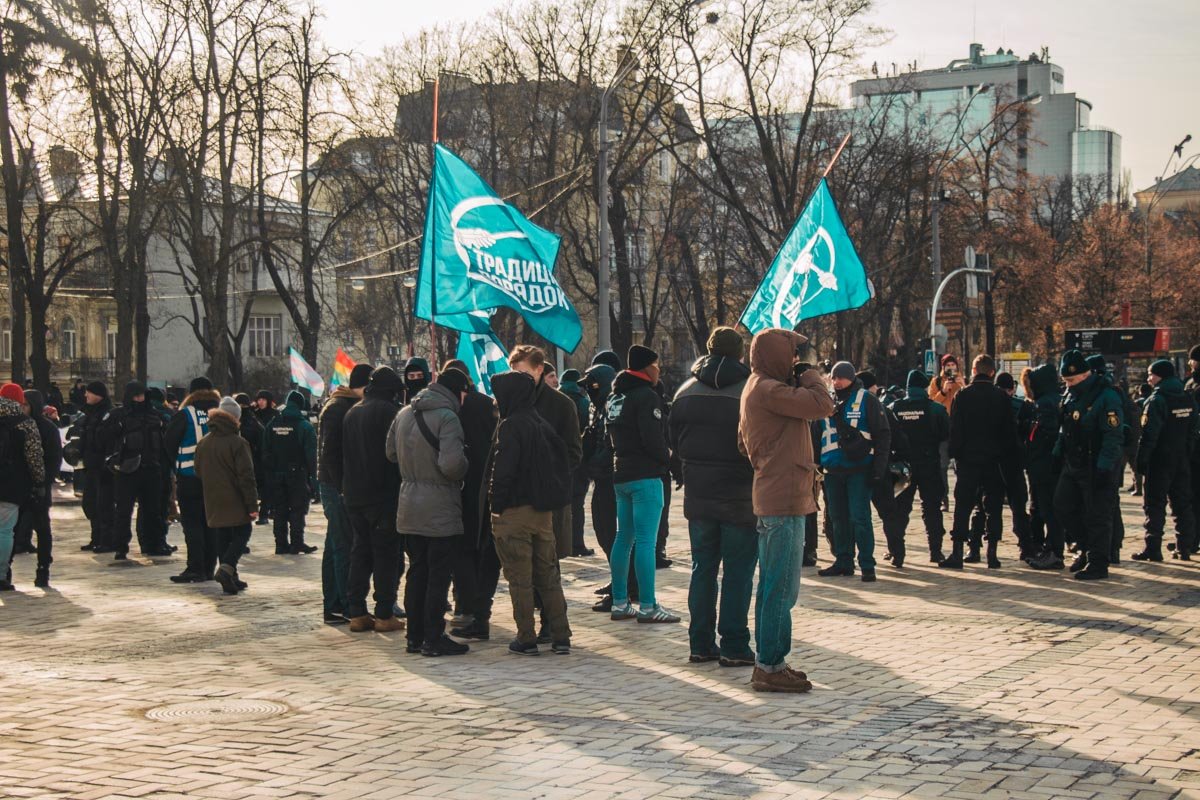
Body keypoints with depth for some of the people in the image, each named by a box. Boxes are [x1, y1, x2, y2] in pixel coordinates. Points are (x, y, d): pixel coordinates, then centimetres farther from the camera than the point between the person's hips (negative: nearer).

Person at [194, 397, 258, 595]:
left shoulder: (203, 443, 7)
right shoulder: (237, 443, -13)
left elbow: (199, 473, 16)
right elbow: (246, 476, -15)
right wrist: (252, 504, -12)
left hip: (213, 503, 6)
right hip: (235, 502, -6)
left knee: (222, 539, 12)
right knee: (242, 534, 5)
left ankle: (230, 580, 13)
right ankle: (227, 568, -16)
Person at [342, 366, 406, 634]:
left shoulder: (351, 412, 12)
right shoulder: (387, 411, -11)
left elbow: (344, 453, 17)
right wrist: (400, 485, -9)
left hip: (353, 494, 7)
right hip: (383, 494, -7)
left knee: (360, 553, 11)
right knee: (386, 554, -1)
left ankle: (356, 613, 10)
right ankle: (384, 614, -1)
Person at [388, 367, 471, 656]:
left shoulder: (404, 414, 7)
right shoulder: (447, 417, -17)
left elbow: (391, 453, 16)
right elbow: (452, 464, -27)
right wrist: (463, 469, -7)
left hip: (409, 509, 7)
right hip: (440, 510, -7)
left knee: (417, 572, 15)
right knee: (439, 575, 1)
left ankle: (415, 636, 20)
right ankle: (434, 639, 4)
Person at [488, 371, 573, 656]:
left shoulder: (510, 426, -13)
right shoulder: (542, 424, 10)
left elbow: (503, 470, -18)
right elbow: (561, 459, 12)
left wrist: (497, 505, -10)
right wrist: (554, 496, 15)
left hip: (514, 513, -7)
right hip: (543, 511, 7)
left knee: (519, 579, 1)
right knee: (548, 576, 11)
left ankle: (526, 639, 3)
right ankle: (561, 637, 11)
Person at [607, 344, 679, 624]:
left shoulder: (615, 397, 15)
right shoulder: (646, 396, -13)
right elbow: (653, 438, -19)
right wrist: (667, 459, -3)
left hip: (621, 475, 9)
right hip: (645, 475, -9)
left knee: (623, 539, 12)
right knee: (645, 541, -8)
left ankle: (620, 603, 15)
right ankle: (647, 606, -8)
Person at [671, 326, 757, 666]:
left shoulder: (685, 393, 4)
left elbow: (674, 443, 11)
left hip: (698, 496, 4)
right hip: (741, 497, -4)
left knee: (702, 568, 12)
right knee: (738, 571, 2)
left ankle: (700, 643, 15)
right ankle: (734, 647, 2)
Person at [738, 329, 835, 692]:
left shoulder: (757, 388, 17)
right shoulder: (769, 390, -15)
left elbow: (743, 443, 22)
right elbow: (822, 405, -20)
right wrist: (811, 375, -1)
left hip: (772, 499, 11)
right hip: (784, 500, -11)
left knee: (772, 586, 15)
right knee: (781, 588, -7)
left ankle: (767, 662, 22)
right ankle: (771, 666, -3)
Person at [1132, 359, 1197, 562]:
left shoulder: (1156, 400, -14)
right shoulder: (1188, 399, 9)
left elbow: (1149, 434, -18)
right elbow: (1192, 431, 14)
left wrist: (1141, 460, -13)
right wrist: (1188, 455, 17)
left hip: (1160, 461, -7)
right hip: (1182, 460, 7)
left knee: (1155, 505, -3)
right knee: (1182, 504, 11)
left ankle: (1153, 549, -5)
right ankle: (1184, 548, 12)